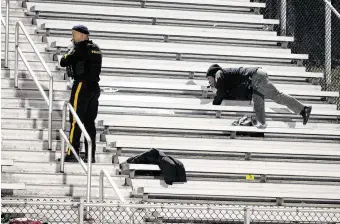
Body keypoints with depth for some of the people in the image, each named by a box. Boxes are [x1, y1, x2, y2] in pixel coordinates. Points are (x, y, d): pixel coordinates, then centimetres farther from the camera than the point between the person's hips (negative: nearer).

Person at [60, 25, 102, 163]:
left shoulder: (80, 48, -10)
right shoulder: (96, 48, 13)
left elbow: (63, 62, -9)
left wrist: (69, 52, 9)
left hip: (82, 85, -7)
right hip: (94, 86, 7)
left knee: (75, 120, -3)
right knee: (89, 122, 9)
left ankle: (72, 153, -5)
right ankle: (91, 155, 8)